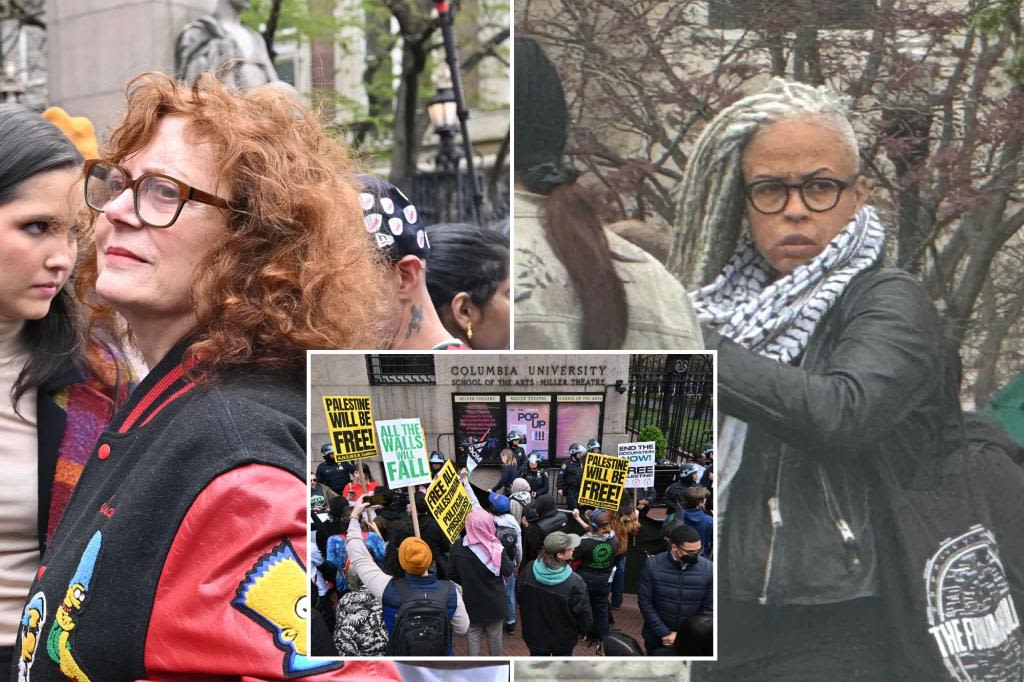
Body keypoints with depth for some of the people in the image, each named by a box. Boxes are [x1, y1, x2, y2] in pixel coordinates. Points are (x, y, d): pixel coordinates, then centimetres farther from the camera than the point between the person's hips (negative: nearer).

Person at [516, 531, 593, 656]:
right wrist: (584, 630, 3)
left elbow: (519, 597, 0)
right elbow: (583, 613, -19)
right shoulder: (574, 583, -33)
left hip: (534, 634, 4)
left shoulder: (529, 570, -18)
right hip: (563, 639, -4)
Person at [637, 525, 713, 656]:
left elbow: (709, 608, -10)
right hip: (657, 637, 0)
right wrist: (665, 634, -16)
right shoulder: (652, 565, -17)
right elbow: (645, 602, -11)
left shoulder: (708, 569, -16)